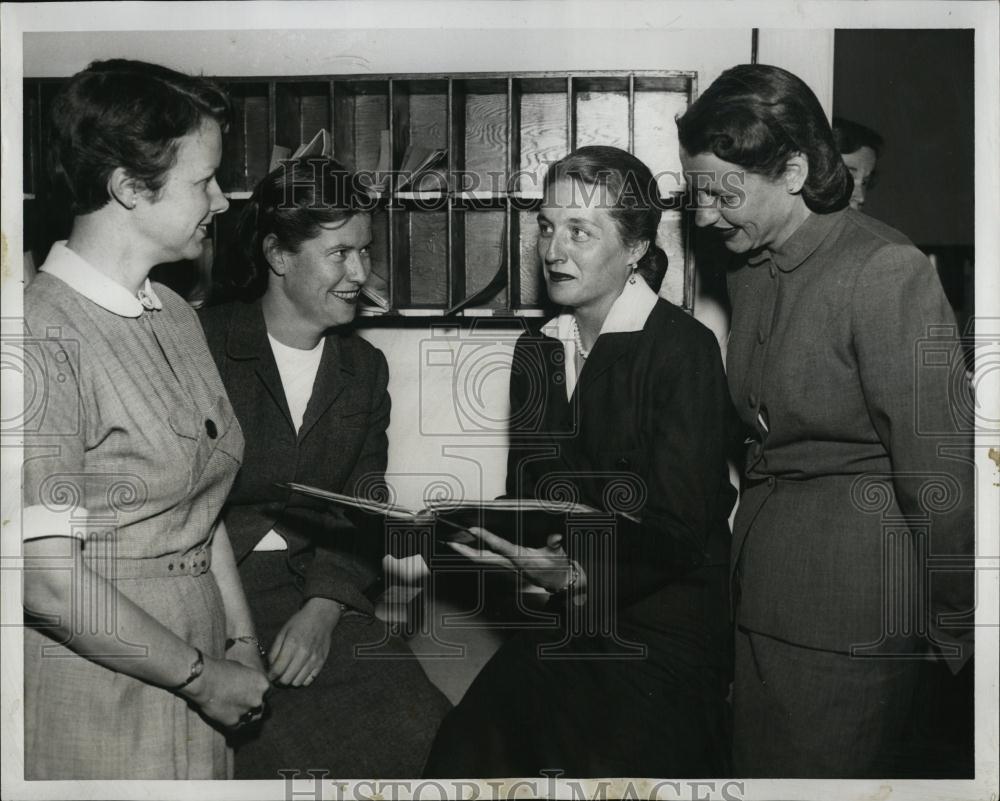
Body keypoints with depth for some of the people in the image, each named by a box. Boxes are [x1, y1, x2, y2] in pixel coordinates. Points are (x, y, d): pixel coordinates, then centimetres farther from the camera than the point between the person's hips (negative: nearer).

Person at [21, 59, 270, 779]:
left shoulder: (176, 317, 8)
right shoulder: (44, 335, -17)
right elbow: (48, 579, -20)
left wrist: (244, 647, 2)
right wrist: (204, 677, -12)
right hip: (92, 713, -7)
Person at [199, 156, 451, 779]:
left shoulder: (365, 368, 13)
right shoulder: (200, 346, -3)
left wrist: (322, 609, -12)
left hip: (319, 594, 5)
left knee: (422, 730, -14)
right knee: (286, 756, -26)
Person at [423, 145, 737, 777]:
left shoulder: (685, 349, -7)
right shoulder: (536, 351, 12)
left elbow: (681, 529, -12)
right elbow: (526, 493, 13)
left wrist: (580, 574, -26)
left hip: (661, 627, -4)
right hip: (563, 623, 4)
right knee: (464, 750, -17)